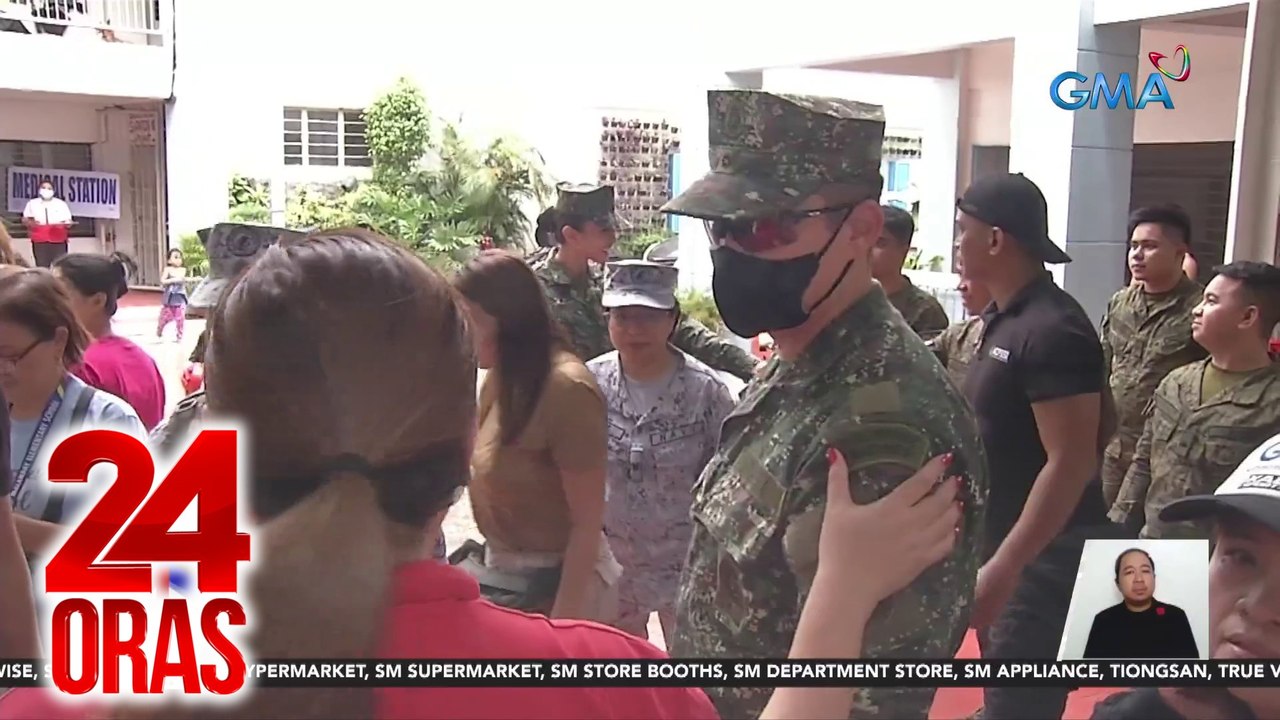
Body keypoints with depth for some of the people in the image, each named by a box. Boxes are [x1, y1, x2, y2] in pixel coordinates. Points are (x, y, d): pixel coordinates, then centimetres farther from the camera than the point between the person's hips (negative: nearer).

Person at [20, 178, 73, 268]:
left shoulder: (61, 204, 12)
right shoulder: (32, 203, 14)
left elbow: (68, 221, 9)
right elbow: (24, 220, 12)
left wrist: (67, 224, -16)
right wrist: (30, 222, -11)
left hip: (59, 240, -1)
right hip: (39, 241, 1)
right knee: (42, 267, -3)